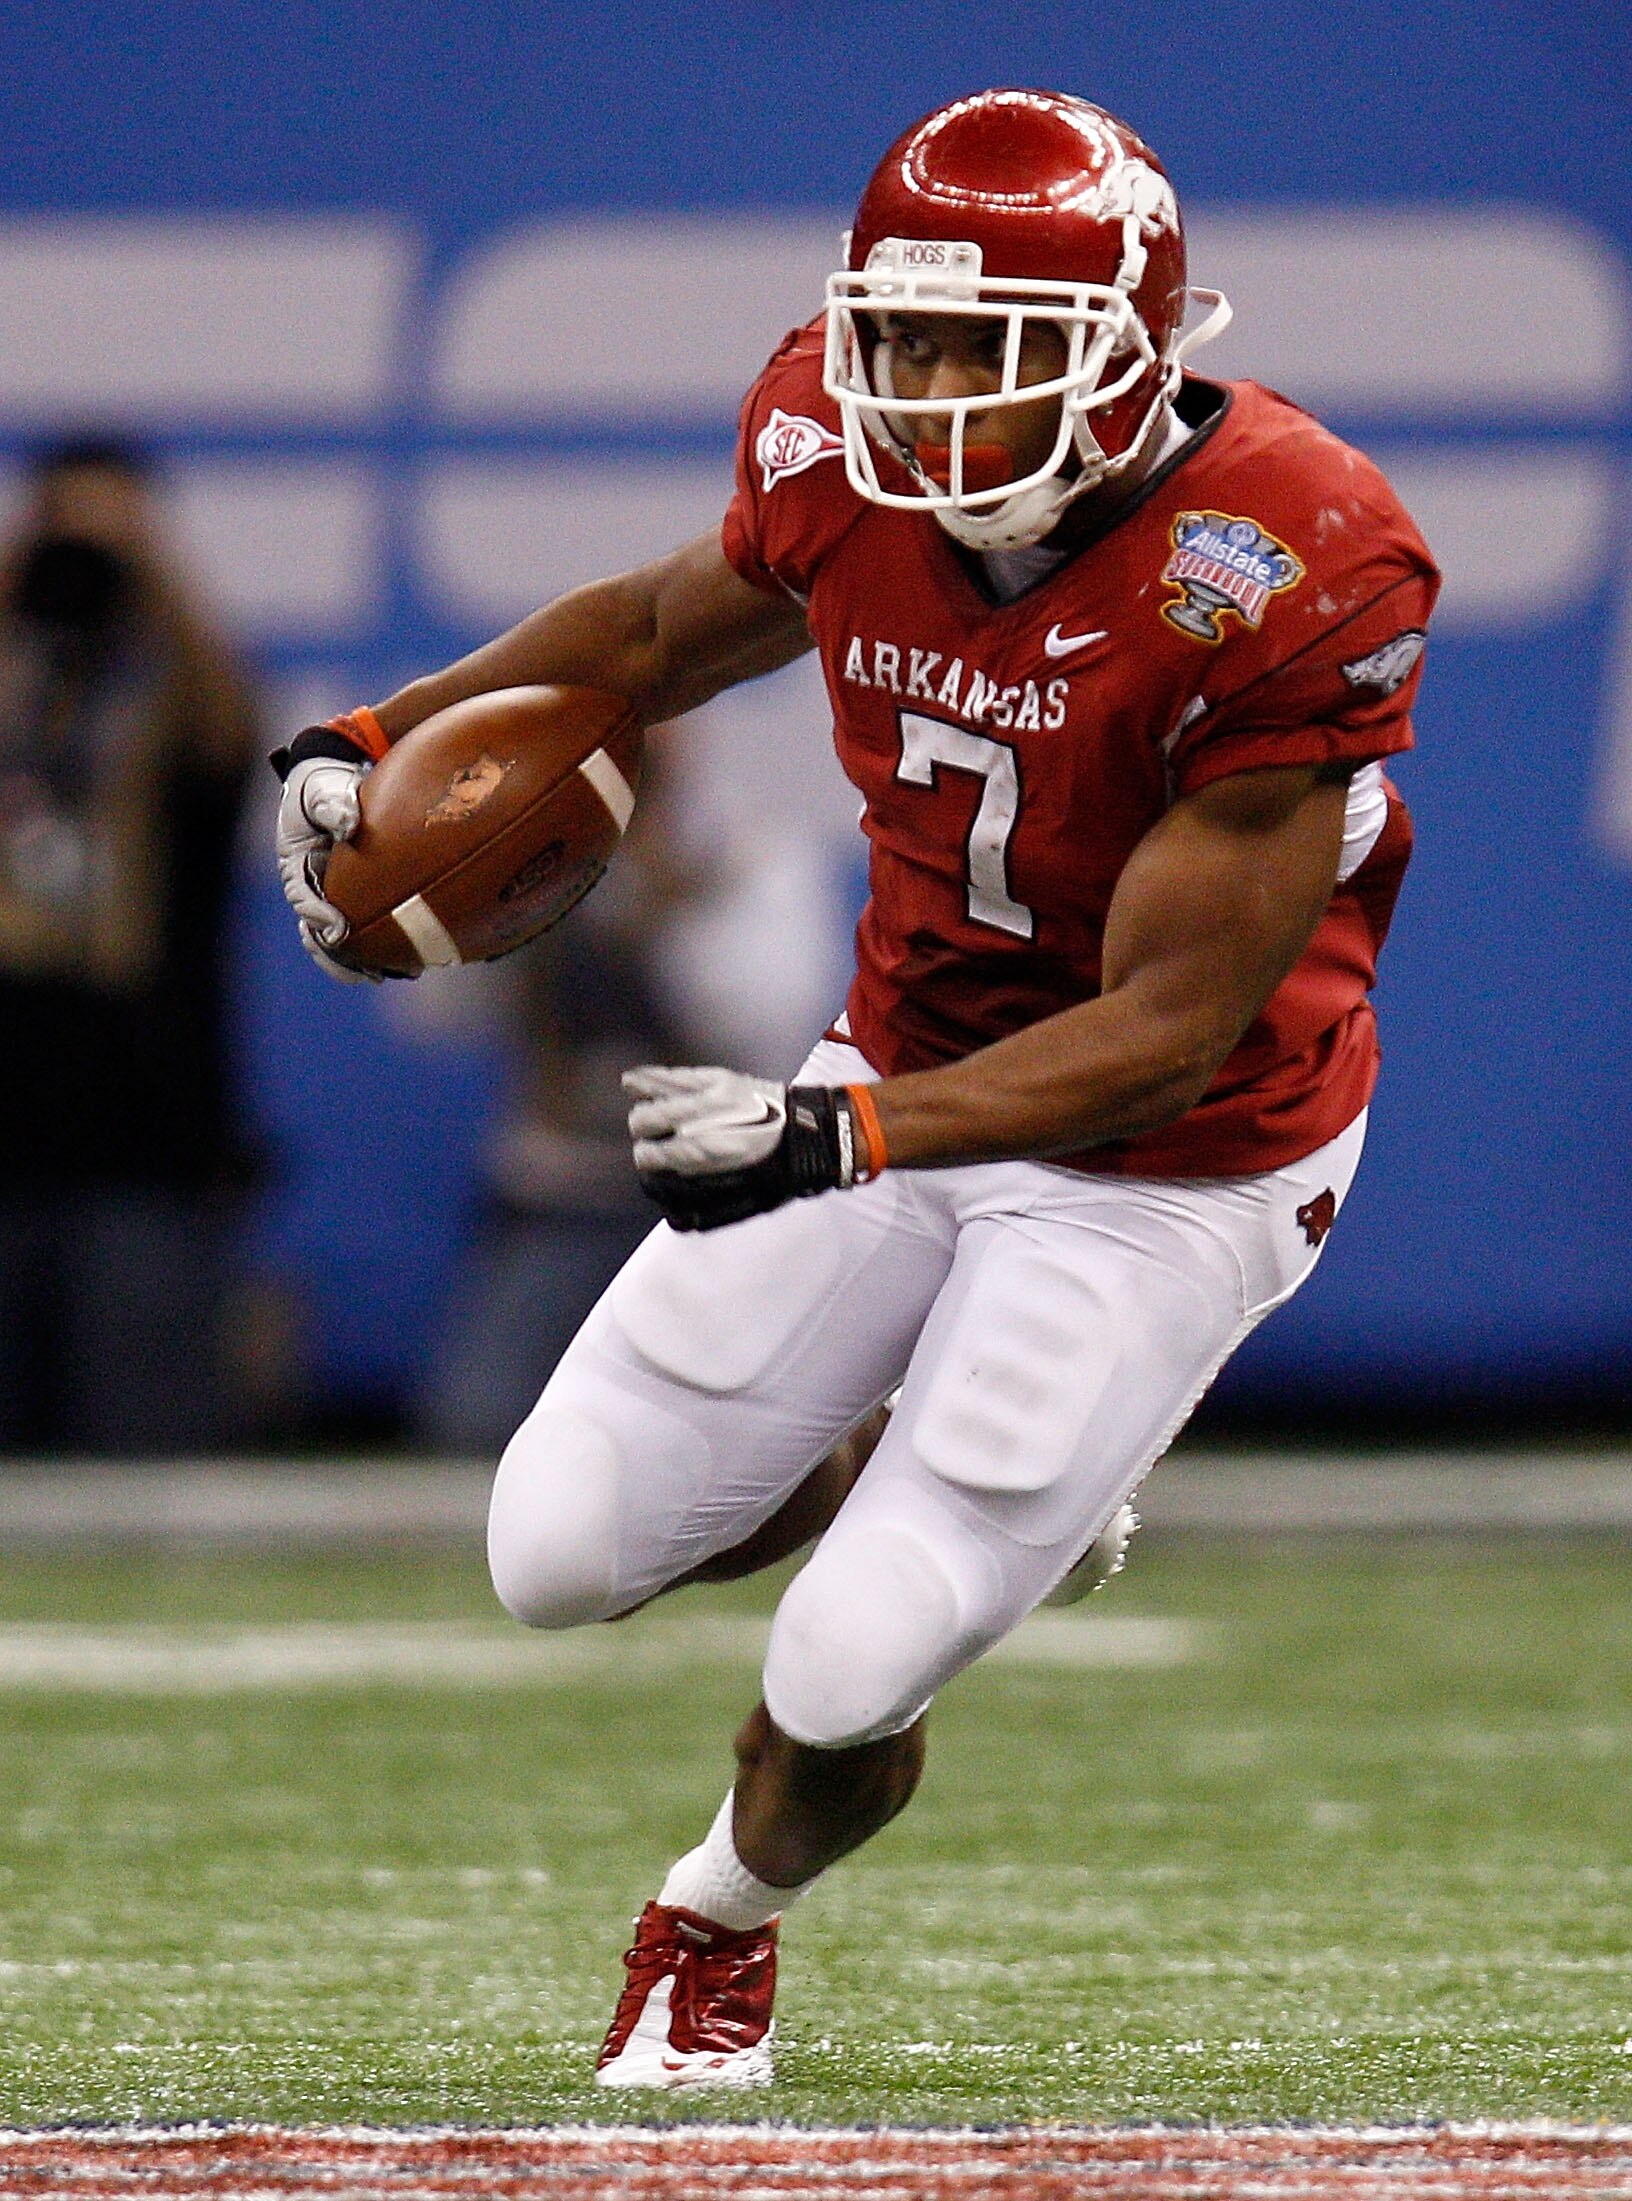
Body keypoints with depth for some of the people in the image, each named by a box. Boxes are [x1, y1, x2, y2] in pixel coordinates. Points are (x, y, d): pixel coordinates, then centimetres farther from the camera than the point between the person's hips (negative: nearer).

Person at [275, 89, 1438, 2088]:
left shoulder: (1268, 586, -30)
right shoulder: (842, 459, -13)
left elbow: (1168, 1035, -28)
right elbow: (665, 628, 12)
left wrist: (841, 1136, -40)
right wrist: (380, 743, -3)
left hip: (1167, 1171, -6)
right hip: (907, 1064, 6)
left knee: (846, 1683, -8)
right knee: (561, 1554, 1)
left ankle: (730, 1914, 28)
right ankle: (903, 1459, 31)